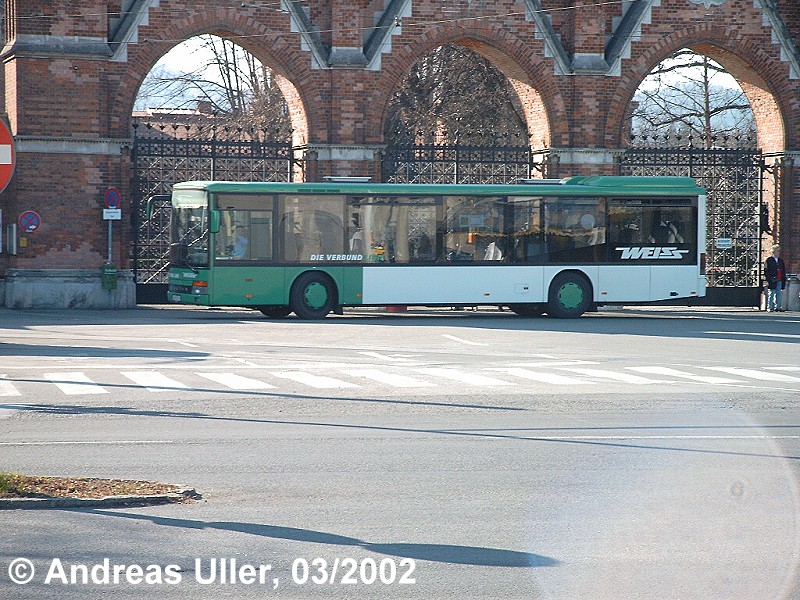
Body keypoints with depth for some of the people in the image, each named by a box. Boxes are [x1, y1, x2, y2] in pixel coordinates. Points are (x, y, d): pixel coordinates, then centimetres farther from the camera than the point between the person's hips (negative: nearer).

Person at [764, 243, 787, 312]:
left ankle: (777, 307, 9)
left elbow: (784, 271, 20)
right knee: (771, 294, -5)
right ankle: (769, 307, -2)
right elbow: (766, 271, -5)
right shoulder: (769, 260, -1)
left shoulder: (781, 261, 16)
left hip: (779, 280, 5)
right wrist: (768, 280, -12)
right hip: (772, 280, -5)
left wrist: (784, 280, 13)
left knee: (778, 294, 5)